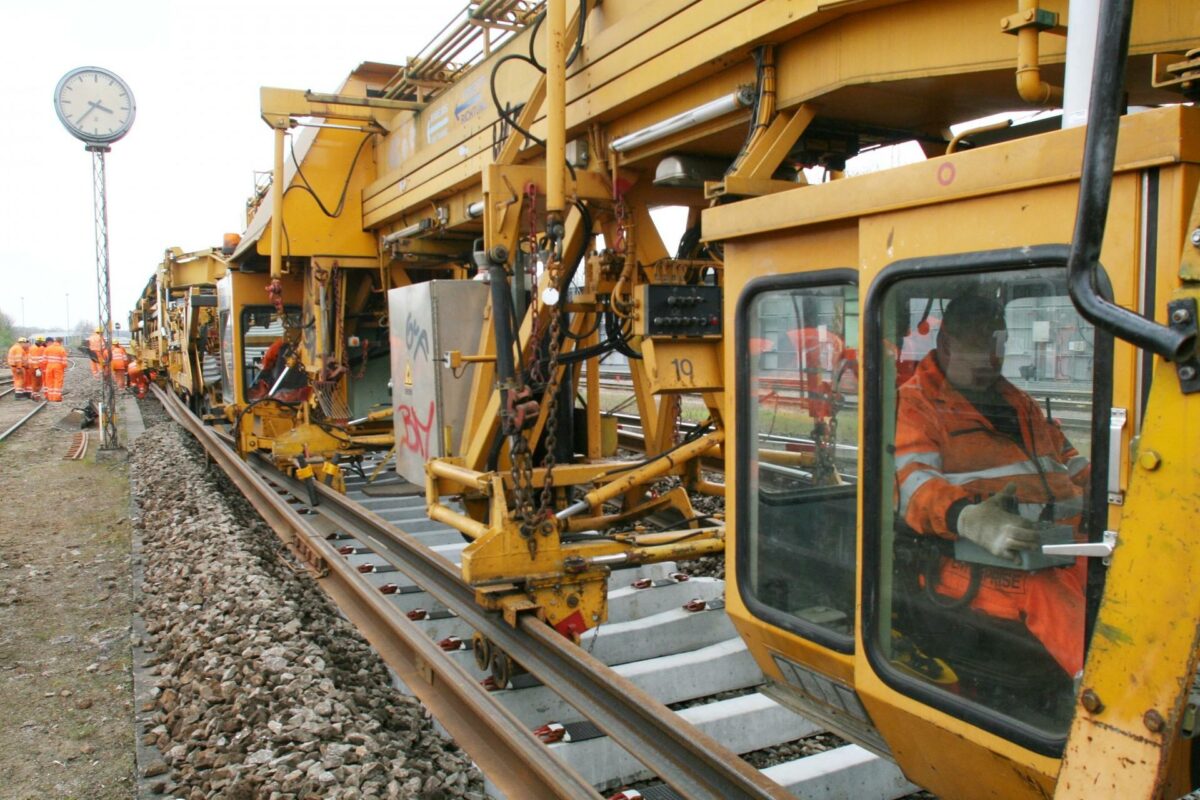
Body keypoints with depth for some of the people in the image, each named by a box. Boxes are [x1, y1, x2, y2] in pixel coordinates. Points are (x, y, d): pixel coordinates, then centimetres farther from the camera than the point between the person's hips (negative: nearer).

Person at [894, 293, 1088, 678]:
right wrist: (971, 520, -28)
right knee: (1054, 598, -30)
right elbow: (913, 481, -10)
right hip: (979, 559, -6)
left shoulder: (1020, 403, 30)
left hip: (1067, 544, 7)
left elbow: (1070, 463, 33)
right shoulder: (914, 404, 5)